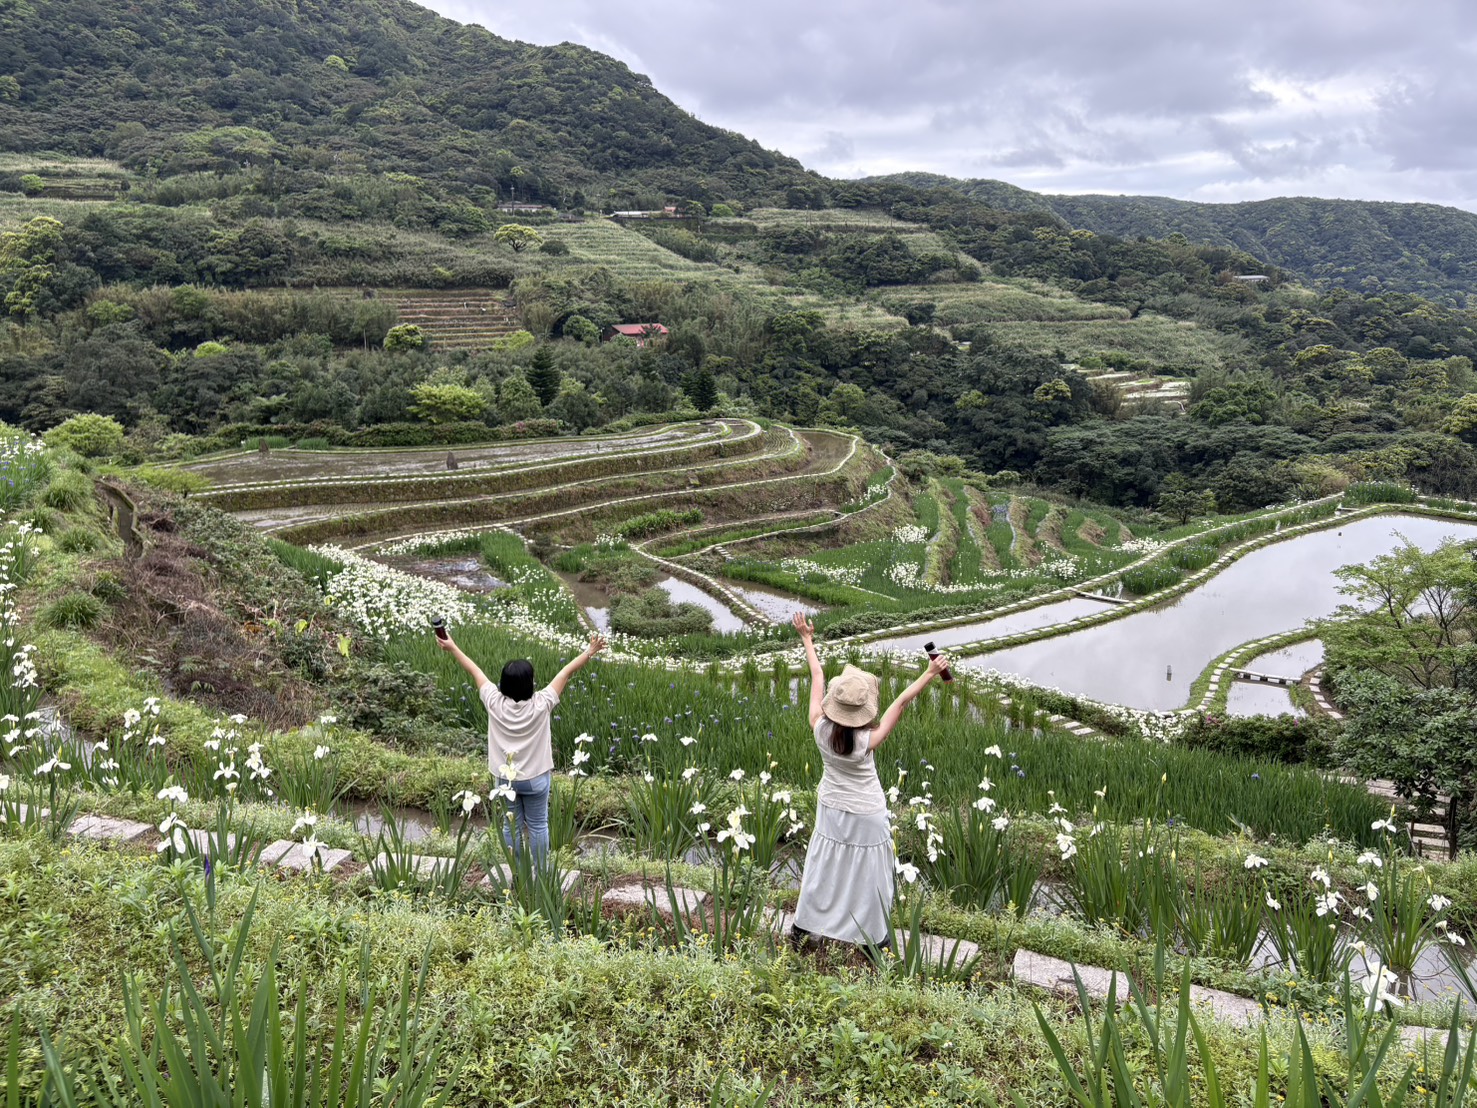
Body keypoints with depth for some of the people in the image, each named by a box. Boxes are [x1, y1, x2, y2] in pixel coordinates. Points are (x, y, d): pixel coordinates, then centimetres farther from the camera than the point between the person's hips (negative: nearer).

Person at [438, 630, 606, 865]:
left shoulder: (494, 702, -15)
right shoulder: (541, 704, -20)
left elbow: (474, 671, -3)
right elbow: (567, 672, -12)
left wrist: (452, 648, 7)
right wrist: (589, 652, -6)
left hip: (505, 778, 2)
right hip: (536, 778, -2)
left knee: (512, 826, 13)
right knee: (537, 826, 11)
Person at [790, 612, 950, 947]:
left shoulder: (820, 728, -24)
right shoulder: (866, 742, -32)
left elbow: (817, 677, -13)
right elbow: (901, 702, -26)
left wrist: (807, 639, 0)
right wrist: (931, 672, -20)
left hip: (831, 810, 4)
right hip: (865, 816, -4)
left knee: (822, 868, 22)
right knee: (866, 875, 15)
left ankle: (803, 926, 39)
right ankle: (875, 937, 33)